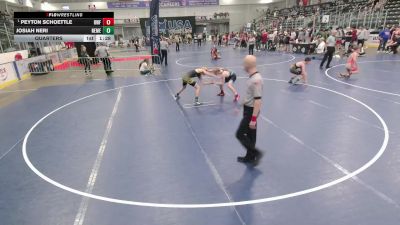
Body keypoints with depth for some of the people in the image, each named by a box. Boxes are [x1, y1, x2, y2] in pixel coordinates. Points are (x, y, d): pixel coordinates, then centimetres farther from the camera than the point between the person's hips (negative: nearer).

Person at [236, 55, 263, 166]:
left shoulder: (256, 80, -25)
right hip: (248, 109, 10)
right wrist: (241, 106, 25)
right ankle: (250, 157, 32)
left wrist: (253, 119, -27)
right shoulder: (252, 77, 6)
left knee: (240, 134, -2)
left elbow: (258, 100, -27)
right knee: (250, 134, 18)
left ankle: (256, 153, 7)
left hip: (251, 111, -10)